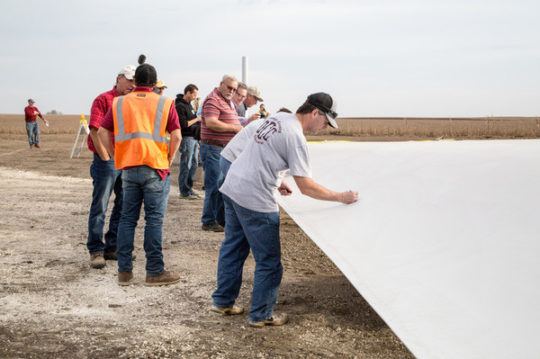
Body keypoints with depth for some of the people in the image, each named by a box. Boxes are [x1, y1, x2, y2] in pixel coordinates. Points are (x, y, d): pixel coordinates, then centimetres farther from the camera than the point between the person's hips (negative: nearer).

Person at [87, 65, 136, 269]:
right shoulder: (103, 100, -5)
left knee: (124, 206, 10)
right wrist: (106, 159, -12)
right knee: (100, 207, -2)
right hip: (107, 161, -7)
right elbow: (95, 131, -11)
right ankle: (96, 251, 4)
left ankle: (113, 247, 20)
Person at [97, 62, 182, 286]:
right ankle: (155, 271, 3)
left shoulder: (119, 103, 9)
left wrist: (116, 157, 12)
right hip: (155, 168, -3)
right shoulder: (164, 104, 1)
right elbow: (176, 136, -6)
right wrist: (169, 159, 5)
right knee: (154, 219, 1)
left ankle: (124, 271, 11)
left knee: (127, 218, 9)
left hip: (128, 169, 3)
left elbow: (102, 132, 6)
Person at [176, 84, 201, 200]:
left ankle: (189, 187, 23)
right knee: (186, 165, -4)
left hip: (194, 138, 10)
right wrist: (196, 119, -12)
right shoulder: (180, 106, -14)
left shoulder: (188, 104, 16)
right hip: (186, 138, -9)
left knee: (194, 164, 14)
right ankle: (184, 192, 1)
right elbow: (183, 124, -19)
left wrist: (199, 120, 9)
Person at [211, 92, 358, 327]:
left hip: (231, 186, 10)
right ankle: (261, 315, 13)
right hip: (254, 200, -10)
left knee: (233, 248, 21)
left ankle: (223, 301, 33)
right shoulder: (295, 137, -17)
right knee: (268, 261, 3)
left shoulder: (278, 118, 10)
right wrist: (342, 197, -10)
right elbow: (306, 187, -17)